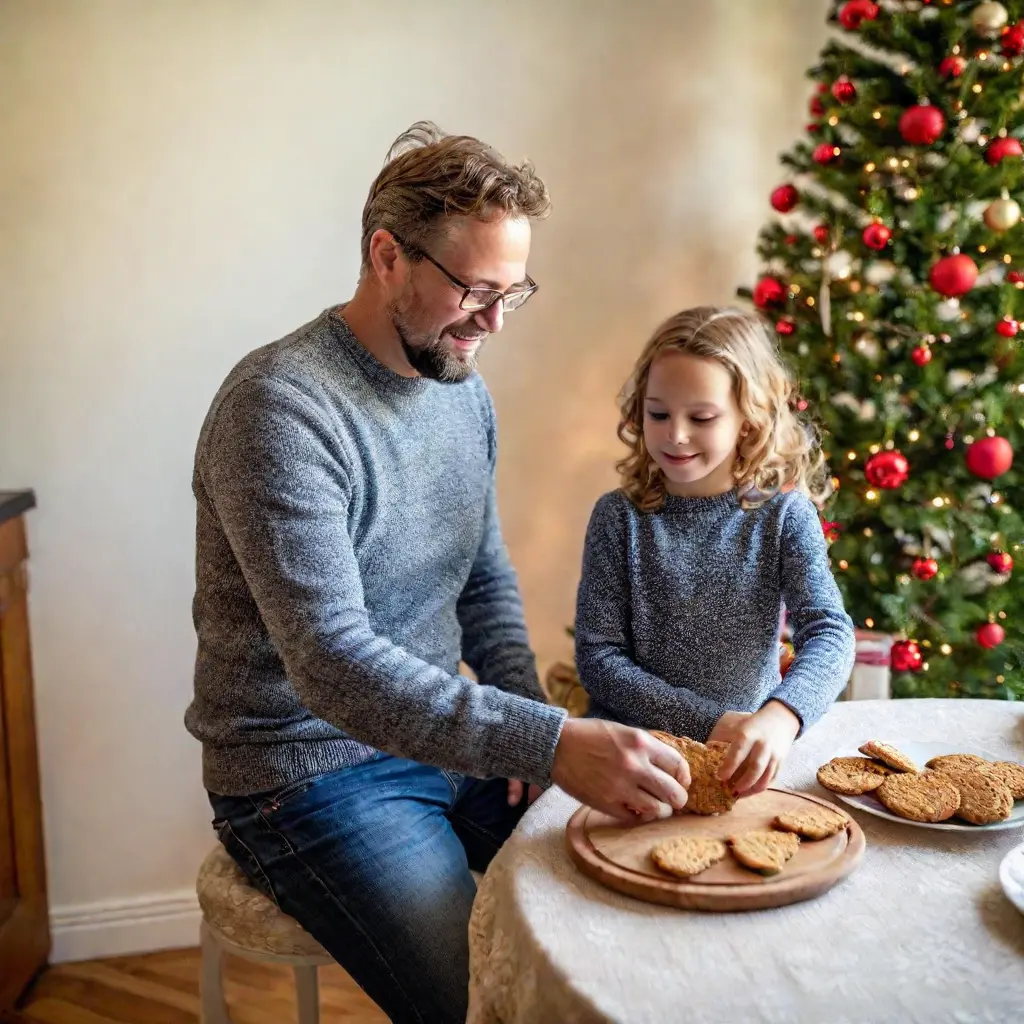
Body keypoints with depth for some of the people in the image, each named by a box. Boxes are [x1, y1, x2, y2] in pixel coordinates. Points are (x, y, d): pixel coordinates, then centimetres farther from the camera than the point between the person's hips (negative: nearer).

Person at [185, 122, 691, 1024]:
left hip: (446, 740, 7)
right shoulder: (280, 408, -22)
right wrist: (548, 742, -36)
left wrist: (535, 725, -3)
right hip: (311, 773, -7)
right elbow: (332, 664, -30)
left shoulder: (464, 389, 5)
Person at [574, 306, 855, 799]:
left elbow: (830, 634, -14)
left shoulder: (784, 514, -3)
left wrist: (780, 716, -35)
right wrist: (708, 722, -18)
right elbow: (598, 657, -6)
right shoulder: (619, 516, -3)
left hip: (749, 753, 1)